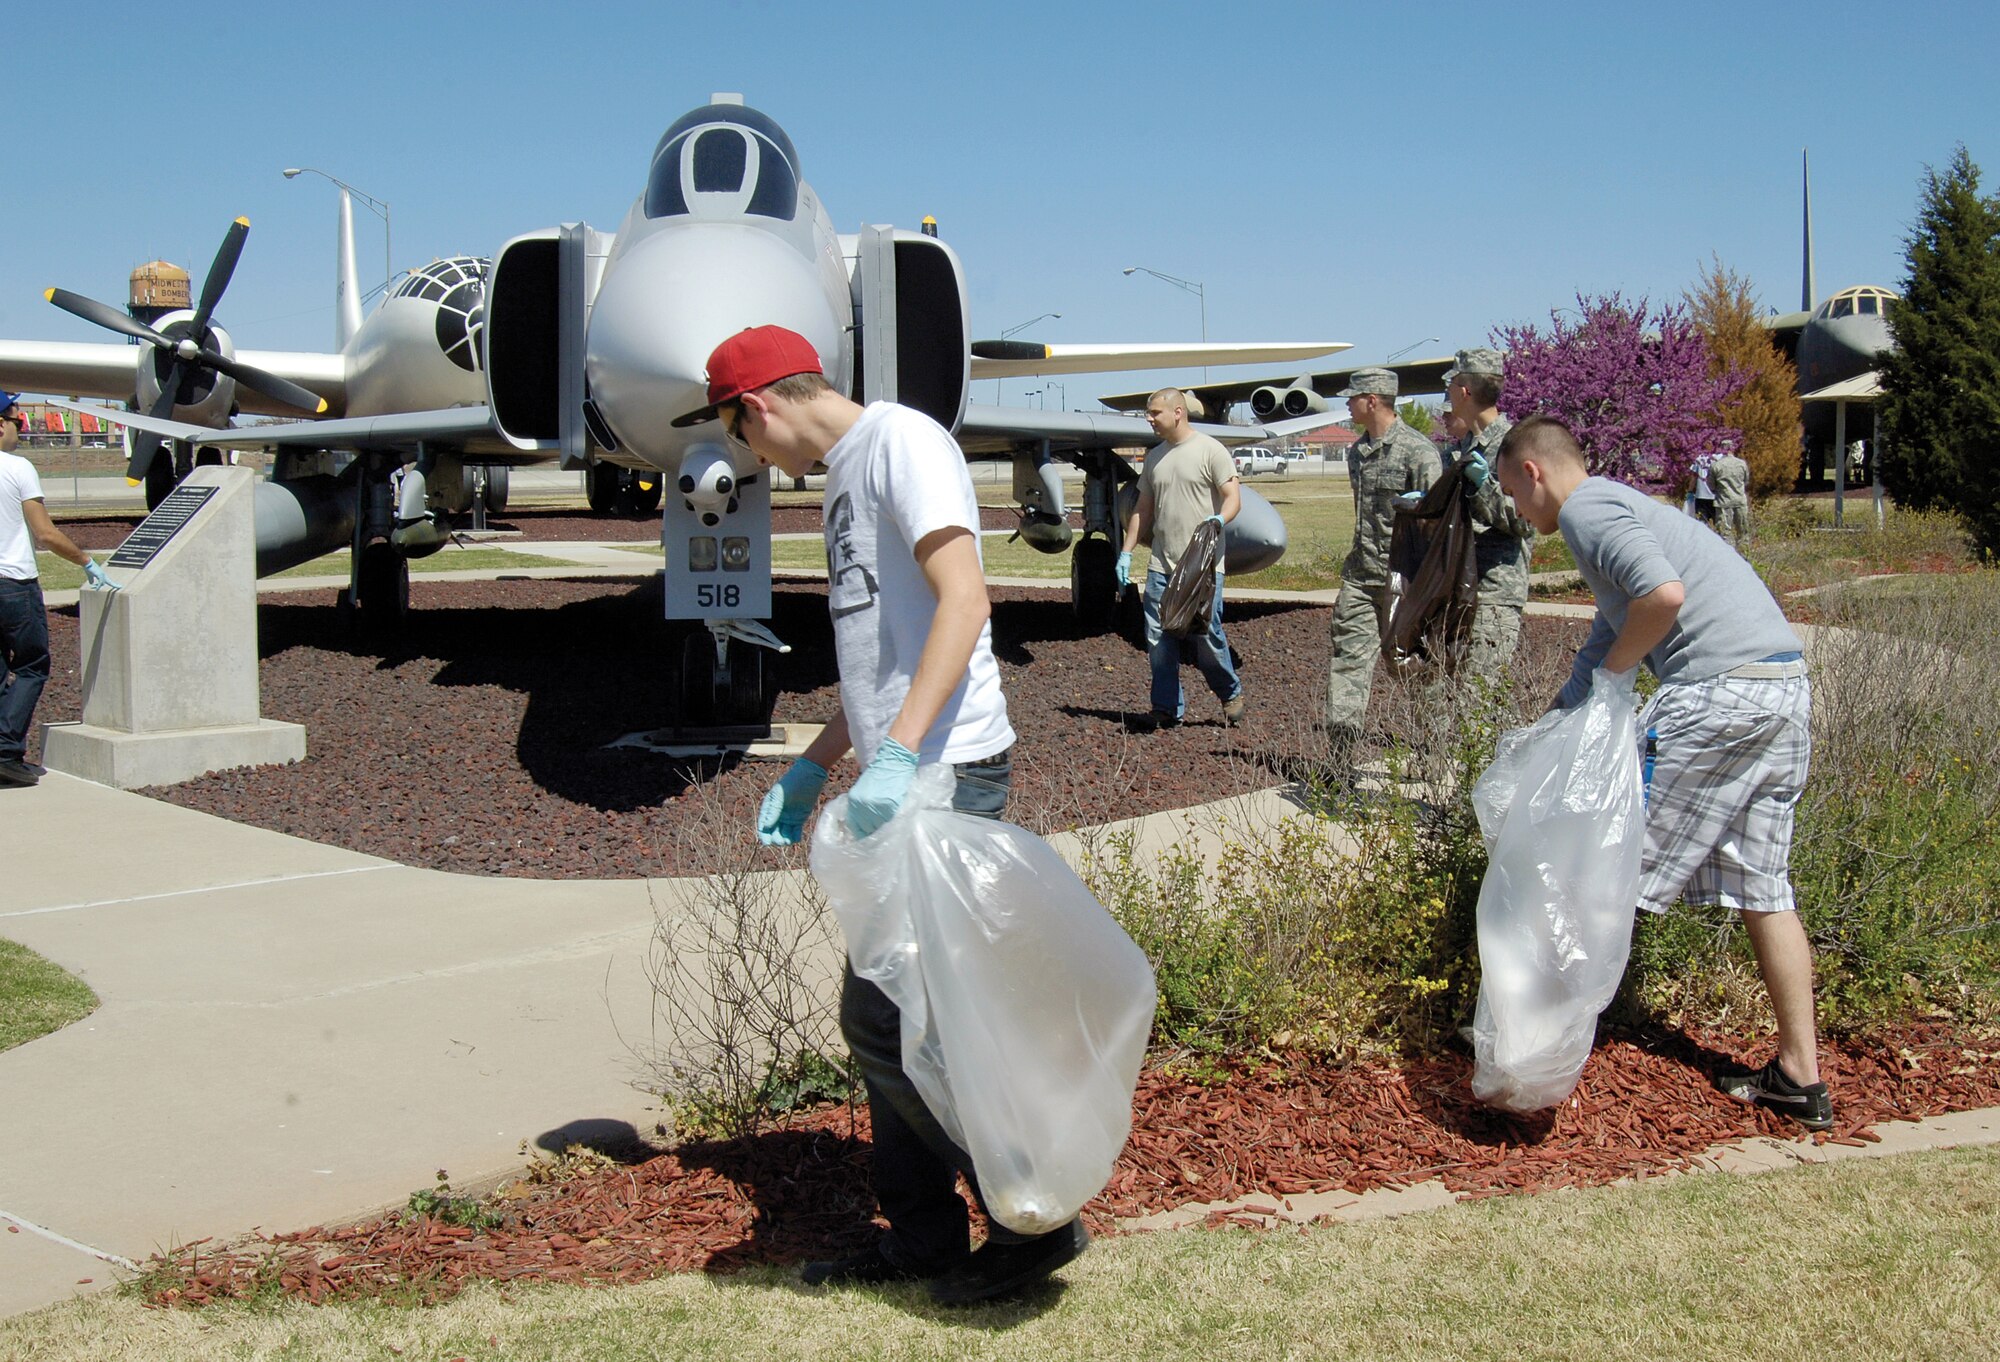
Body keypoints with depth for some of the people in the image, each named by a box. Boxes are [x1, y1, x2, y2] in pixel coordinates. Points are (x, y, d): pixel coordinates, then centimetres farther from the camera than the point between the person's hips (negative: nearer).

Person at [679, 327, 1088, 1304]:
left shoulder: (900, 439, -8)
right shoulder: (845, 477, 22)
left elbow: (963, 601, -20)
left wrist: (898, 755, -29)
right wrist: (812, 768, 24)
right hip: (899, 782, 10)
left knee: (882, 1019, -9)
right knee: (883, 1013, 12)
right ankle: (924, 1237, 23)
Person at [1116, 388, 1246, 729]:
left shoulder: (1210, 450, -4)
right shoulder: (1154, 457, 15)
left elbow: (1233, 497, -8)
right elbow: (1143, 509, 20)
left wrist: (1218, 520, -29)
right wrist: (1126, 552, 14)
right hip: (1161, 564, 6)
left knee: (1206, 635, -3)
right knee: (1158, 639, 3)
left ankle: (1231, 694, 20)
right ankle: (1167, 708, 14)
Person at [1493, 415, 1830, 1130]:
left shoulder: (1586, 508, -4)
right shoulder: (1621, 508, 27)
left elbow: (1664, 594, -21)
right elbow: (1606, 639, 32)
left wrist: (1611, 674, -6)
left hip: (1718, 689, -9)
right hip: (1786, 688, 9)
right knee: (1764, 887, 13)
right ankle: (1800, 1077, 16)